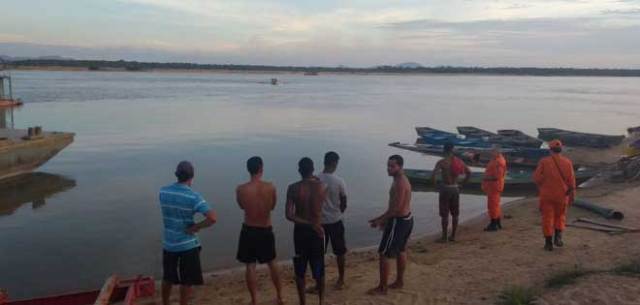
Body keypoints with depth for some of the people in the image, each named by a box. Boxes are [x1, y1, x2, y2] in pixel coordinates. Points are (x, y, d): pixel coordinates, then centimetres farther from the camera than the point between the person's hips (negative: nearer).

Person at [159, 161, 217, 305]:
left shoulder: (163, 192, -3)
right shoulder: (193, 197, -18)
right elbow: (212, 218, -27)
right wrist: (196, 227, -14)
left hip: (168, 243, 5)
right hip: (187, 244, -5)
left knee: (167, 278, 23)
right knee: (187, 281, 10)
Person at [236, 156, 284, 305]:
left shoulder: (241, 189, -14)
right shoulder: (270, 187, -13)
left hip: (249, 231, -1)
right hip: (266, 231, 2)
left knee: (250, 266, 9)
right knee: (272, 263, 19)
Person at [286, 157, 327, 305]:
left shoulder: (293, 188, -11)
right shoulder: (321, 186, -7)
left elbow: (289, 215, -17)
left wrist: (307, 223, -11)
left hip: (300, 231, -1)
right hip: (317, 230, 2)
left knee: (300, 271, 10)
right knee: (319, 269, 15)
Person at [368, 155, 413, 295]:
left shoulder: (399, 183, -24)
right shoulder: (403, 180, 9)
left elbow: (395, 208, -26)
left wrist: (379, 220, -18)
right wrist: (385, 219, 18)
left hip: (398, 221, -11)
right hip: (406, 219, 11)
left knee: (383, 254, -3)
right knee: (400, 251, 22)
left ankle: (382, 287, 4)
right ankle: (399, 281, 35)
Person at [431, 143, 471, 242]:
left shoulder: (441, 162, -12)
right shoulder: (459, 161, 3)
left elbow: (433, 175, -22)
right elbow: (469, 173, 6)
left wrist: (435, 184, -6)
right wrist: (462, 184, 10)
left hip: (445, 188, -5)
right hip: (455, 188, 5)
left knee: (444, 215, 2)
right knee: (455, 214, 14)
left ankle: (444, 237, 7)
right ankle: (453, 236, 20)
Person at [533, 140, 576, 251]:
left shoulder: (544, 161, -8)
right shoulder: (567, 162, -2)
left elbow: (537, 177, -11)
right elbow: (571, 179, -3)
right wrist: (572, 195, 3)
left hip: (547, 194, -1)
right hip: (562, 194, 2)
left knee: (548, 217, 5)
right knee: (560, 216, 19)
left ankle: (549, 243, 5)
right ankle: (558, 237, 3)